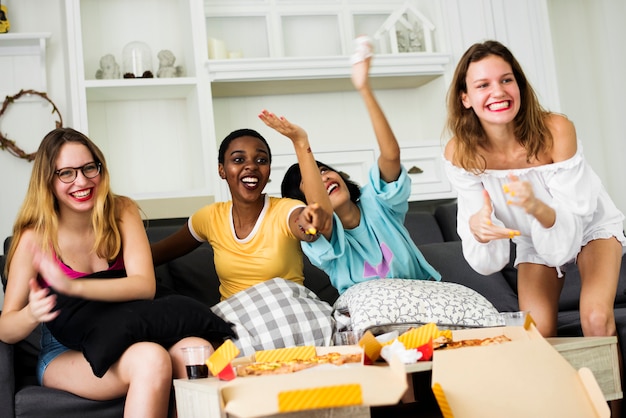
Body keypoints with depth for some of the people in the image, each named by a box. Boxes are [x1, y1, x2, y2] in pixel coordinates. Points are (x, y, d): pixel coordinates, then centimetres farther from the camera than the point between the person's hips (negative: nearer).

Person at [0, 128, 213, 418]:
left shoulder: (123, 212, -1)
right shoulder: (35, 237, -7)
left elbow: (145, 286, -15)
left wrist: (72, 287, -30)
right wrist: (31, 314, -29)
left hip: (129, 338, 3)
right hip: (64, 356, -2)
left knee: (196, 348, -32)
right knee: (151, 359, -36)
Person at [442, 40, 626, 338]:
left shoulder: (555, 130, -33)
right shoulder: (460, 153, -26)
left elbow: (571, 224, -32)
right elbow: (486, 262, -23)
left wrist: (537, 208, -54)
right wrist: (478, 229, -47)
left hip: (591, 227, -2)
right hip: (535, 242, 2)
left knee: (597, 321, -21)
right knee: (537, 336, -12)